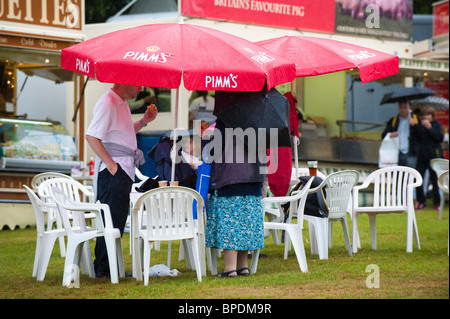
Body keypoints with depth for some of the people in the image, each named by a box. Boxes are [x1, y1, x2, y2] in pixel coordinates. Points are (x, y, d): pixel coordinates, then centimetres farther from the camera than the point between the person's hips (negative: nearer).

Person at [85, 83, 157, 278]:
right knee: (111, 219, -8)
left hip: (124, 170, 10)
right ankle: (103, 269, -4)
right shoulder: (108, 103, -14)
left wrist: (143, 121, 12)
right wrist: (110, 164, -20)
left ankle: (110, 267, 18)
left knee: (118, 218, 12)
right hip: (113, 171, -10)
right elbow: (91, 136, -20)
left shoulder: (122, 103, 17)